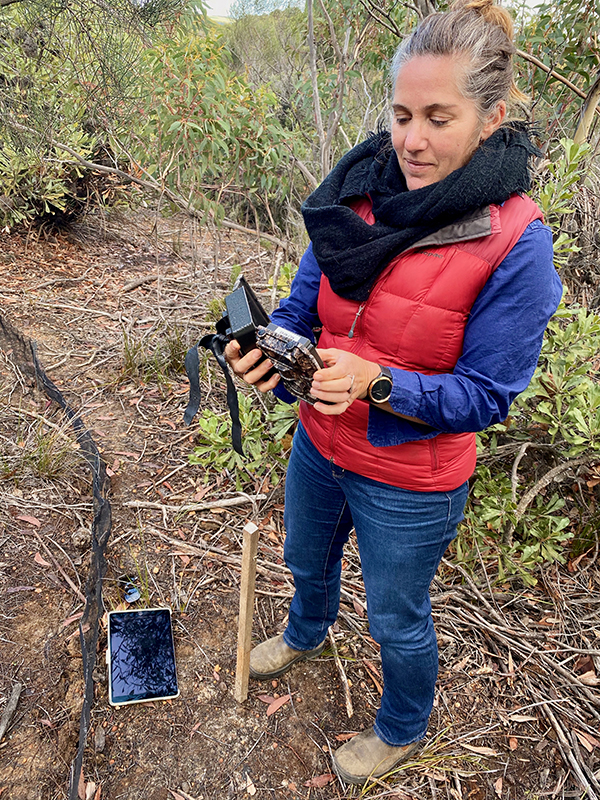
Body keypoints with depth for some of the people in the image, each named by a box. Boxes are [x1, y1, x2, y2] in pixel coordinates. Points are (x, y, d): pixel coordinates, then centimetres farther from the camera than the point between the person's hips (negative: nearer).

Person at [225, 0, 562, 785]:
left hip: (409, 485, -5)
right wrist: (268, 346, -24)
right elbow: (304, 305, -2)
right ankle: (307, 633, 69)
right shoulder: (360, 189, -9)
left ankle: (402, 731, 54)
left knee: (397, 619, 19)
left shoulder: (515, 241, -23)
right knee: (306, 561, 32)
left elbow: (486, 395, -19)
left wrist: (376, 384, -33)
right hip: (319, 445, 6)